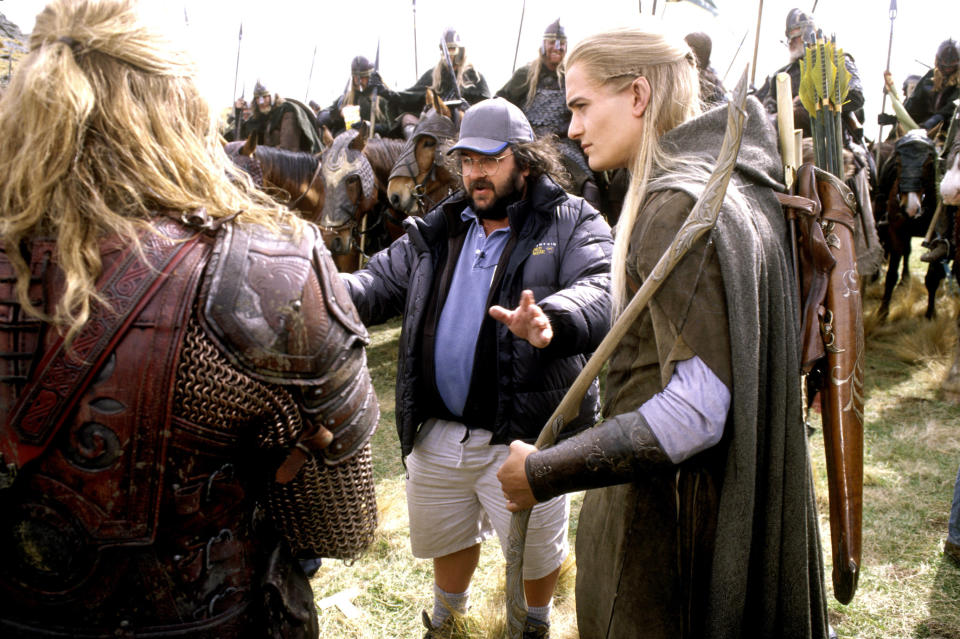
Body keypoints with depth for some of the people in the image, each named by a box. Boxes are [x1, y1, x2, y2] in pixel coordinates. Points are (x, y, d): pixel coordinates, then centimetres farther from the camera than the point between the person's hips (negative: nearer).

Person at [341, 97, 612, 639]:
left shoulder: (572, 224, -8)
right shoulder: (439, 230, 9)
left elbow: (602, 293, -25)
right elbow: (380, 282, 4)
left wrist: (549, 320, -48)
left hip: (523, 438, -4)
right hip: (436, 433, 5)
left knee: (536, 551, 16)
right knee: (445, 537, 25)